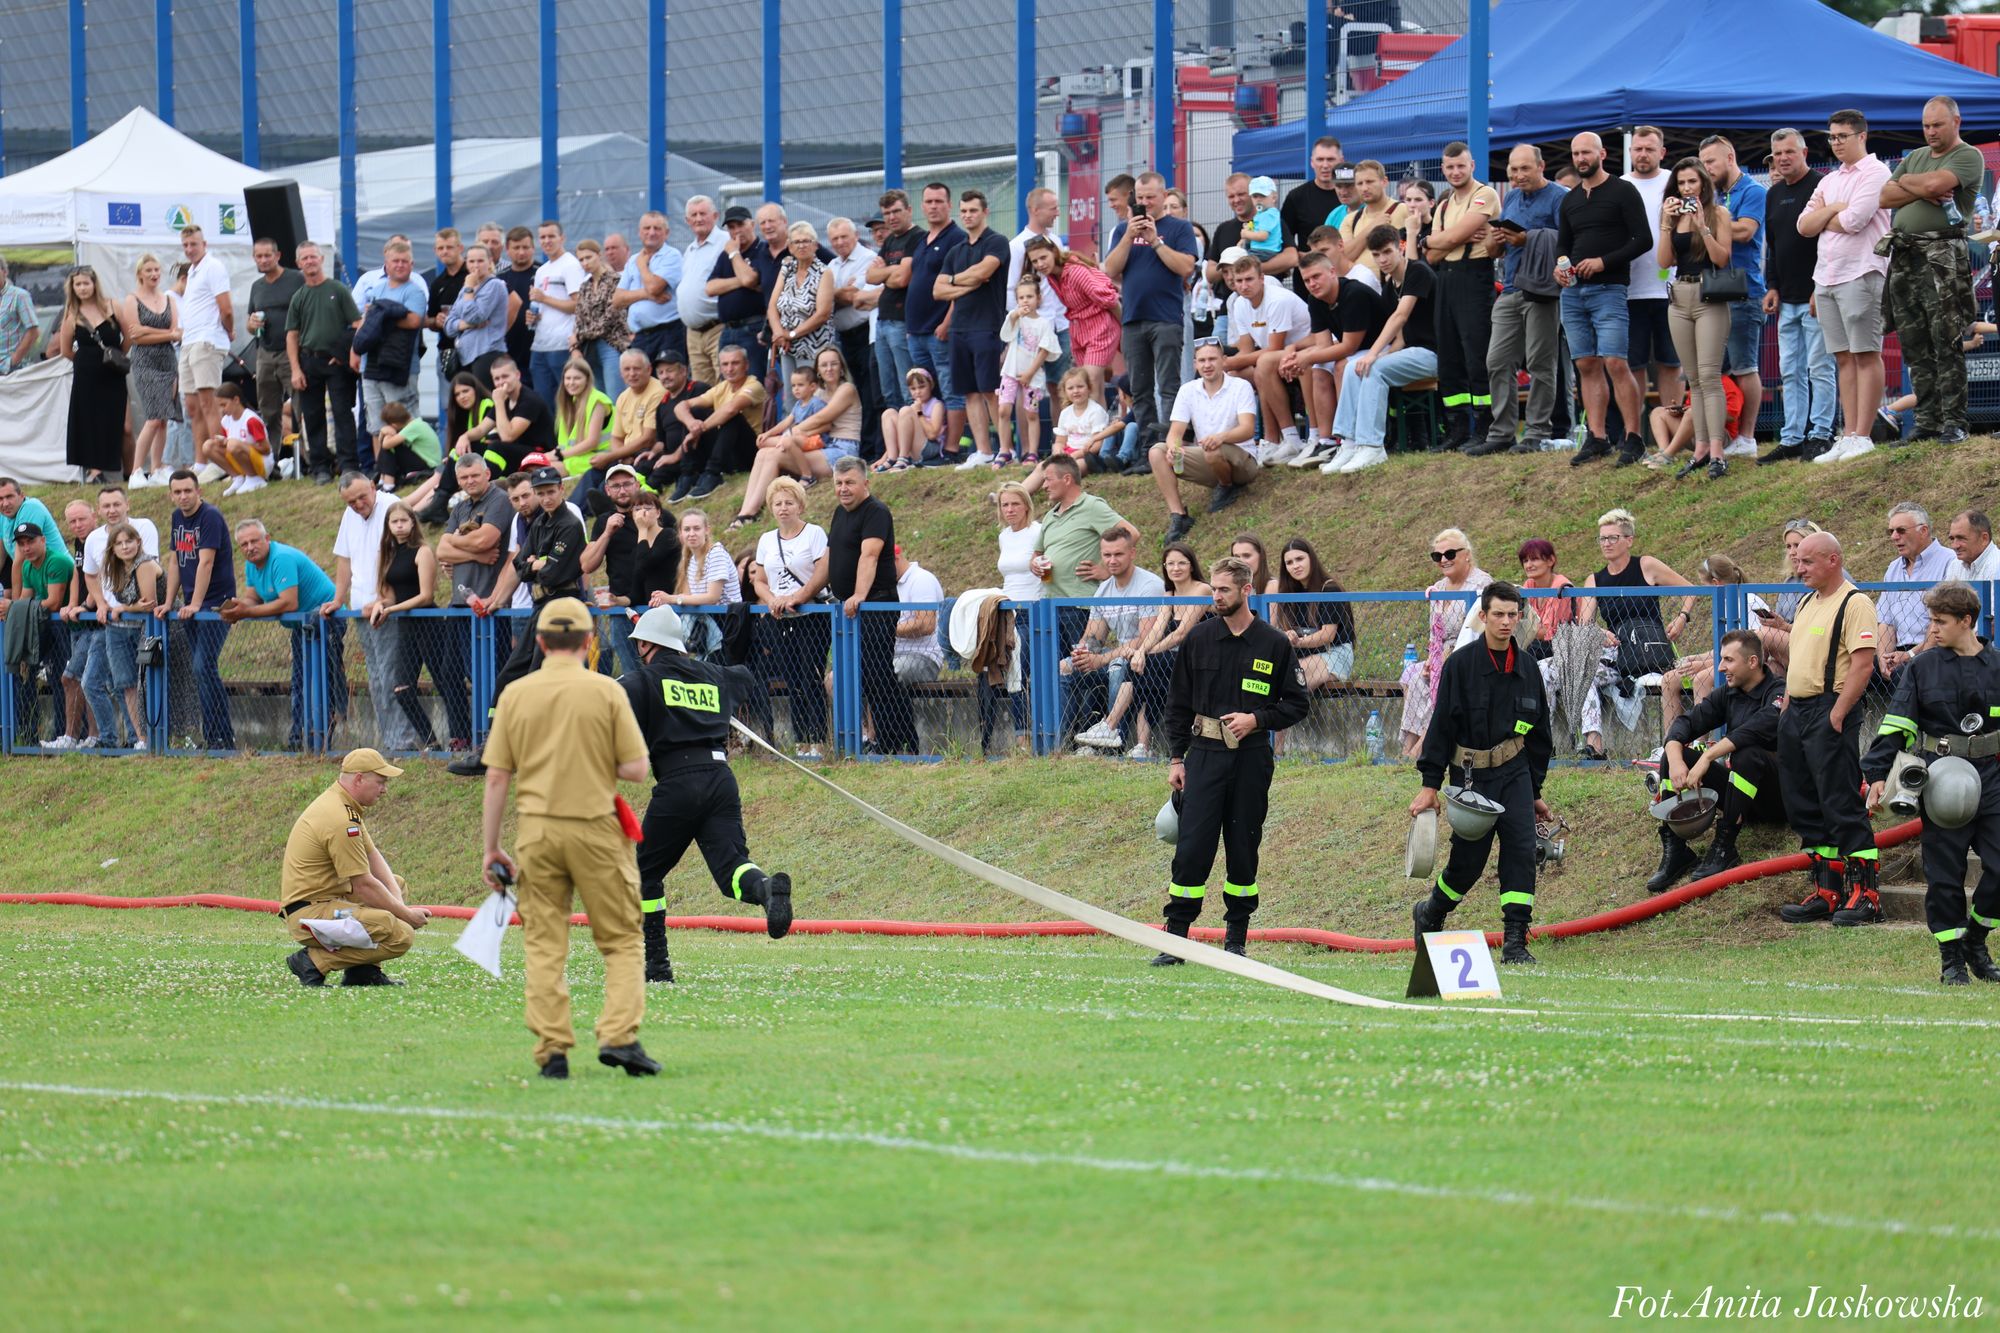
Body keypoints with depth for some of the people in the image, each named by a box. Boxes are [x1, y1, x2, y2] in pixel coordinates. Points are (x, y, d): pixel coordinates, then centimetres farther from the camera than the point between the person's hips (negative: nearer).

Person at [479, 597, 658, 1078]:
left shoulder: (516, 695, 3)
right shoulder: (607, 691, -4)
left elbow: (496, 777, 3)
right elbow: (635, 768, -6)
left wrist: (491, 848, 9)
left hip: (537, 830, 2)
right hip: (596, 829, -2)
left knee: (544, 945, 6)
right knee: (621, 940, 7)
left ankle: (552, 1051, 0)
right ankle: (618, 1035, -9)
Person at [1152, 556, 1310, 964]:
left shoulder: (1274, 645, 2)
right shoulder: (1198, 639, 6)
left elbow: (1298, 704, 6)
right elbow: (1178, 703, 12)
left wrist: (1256, 720, -10)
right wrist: (1175, 758, 5)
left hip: (1251, 758, 0)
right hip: (1204, 756, 0)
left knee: (1243, 849, 5)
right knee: (1191, 848, -7)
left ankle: (1236, 938, 15)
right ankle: (1176, 938, -4)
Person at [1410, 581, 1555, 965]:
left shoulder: (1526, 668, 8)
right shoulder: (1461, 664, -7)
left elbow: (1539, 732, 17)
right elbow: (1442, 724, -7)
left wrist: (1536, 792, 18)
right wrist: (1430, 784, -10)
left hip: (1515, 774, 4)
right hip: (1473, 775, -4)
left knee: (1521, 850, -11)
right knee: (1468, 861, 2)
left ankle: (1515, 941, -9)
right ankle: (1429, 913, 31)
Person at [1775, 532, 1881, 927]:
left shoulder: (1854, 605, -11)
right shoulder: (1807, 605, 19)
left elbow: (1863, 664, -18)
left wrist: (1837, 715, -22)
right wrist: (1786, 710, 17)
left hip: (1828, 712, -10)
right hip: (1796, 713, 10)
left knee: (1843, 807, -10)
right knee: (1805, 809, 10)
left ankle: (1864, 895, -8)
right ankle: (1826, 891, 15)